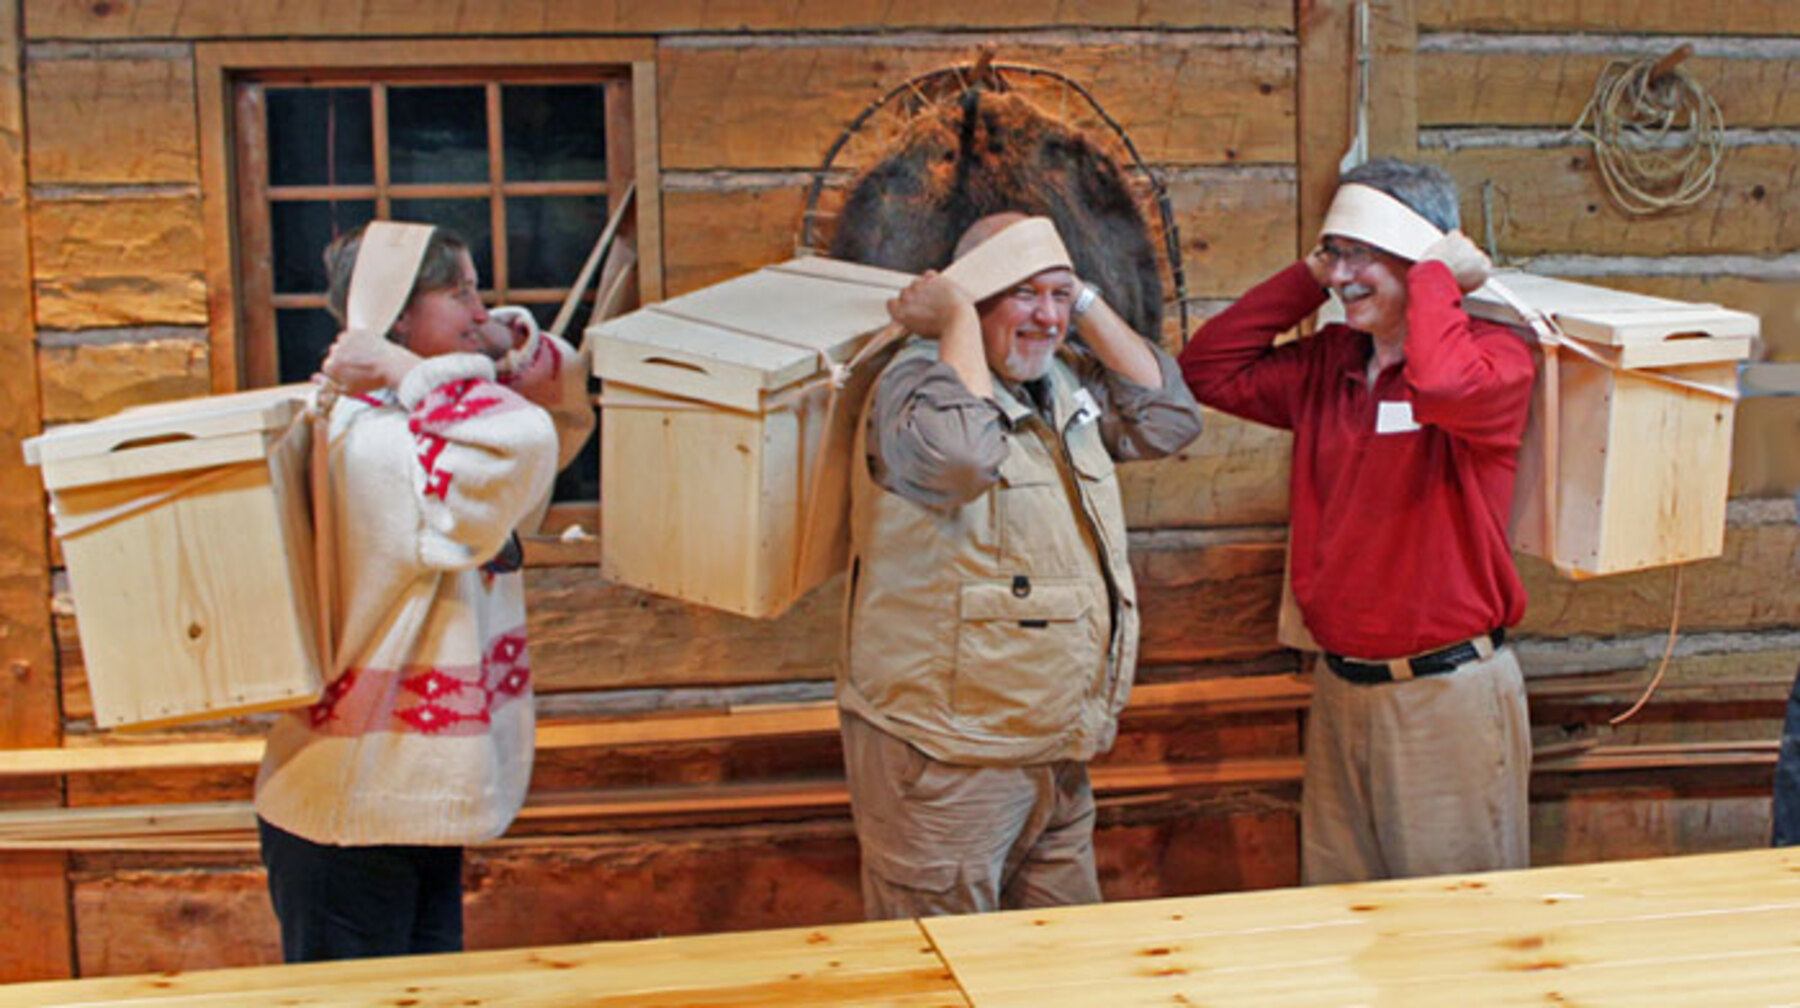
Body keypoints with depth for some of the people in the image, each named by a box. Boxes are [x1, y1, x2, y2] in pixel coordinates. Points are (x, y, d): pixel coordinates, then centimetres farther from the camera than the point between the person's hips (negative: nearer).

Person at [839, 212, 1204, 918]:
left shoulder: (1066, 383, 11)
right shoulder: (922, 381, -15)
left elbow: (1169, 421, 9)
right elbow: (963, 454, -36)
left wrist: (1085, 303, 3)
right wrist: (958, 320, -21)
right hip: (946, 763, -8)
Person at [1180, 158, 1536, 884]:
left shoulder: (1489, 355, -11)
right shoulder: (1328, 364, 10)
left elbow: (1446, 386, -33)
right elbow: (1210, 371, 12)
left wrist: (1437, 278, -16)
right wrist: (1306, 279, 6)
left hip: (1449, 691, -6)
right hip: (1340, 687, 7)